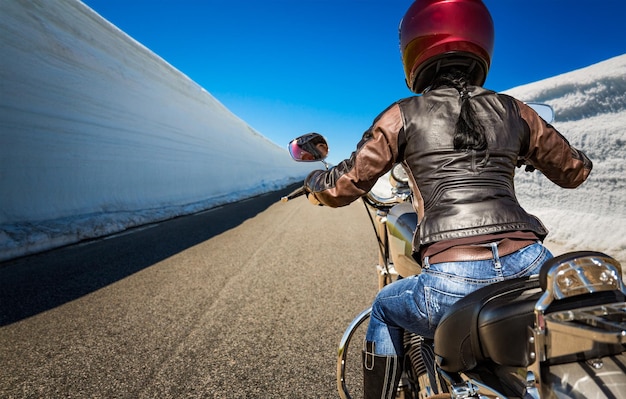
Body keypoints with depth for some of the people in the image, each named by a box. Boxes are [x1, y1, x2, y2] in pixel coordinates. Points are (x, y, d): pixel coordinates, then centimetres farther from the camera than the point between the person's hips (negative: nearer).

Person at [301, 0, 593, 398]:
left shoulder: (404, 115, 5)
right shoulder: (514, 111, 14)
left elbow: (343, 188, 6)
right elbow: (575, 170, 26)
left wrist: (314, 181, 29)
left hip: (453, 284, -3)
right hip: (531, 267, 4)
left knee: (385, 309, 29)